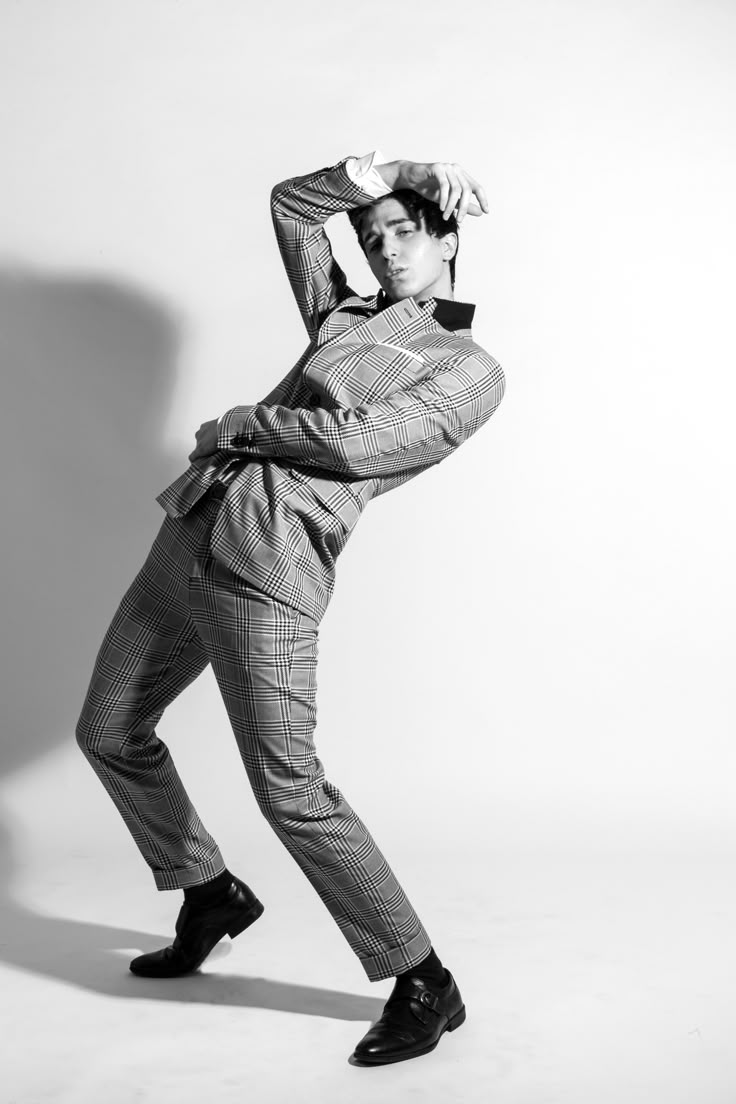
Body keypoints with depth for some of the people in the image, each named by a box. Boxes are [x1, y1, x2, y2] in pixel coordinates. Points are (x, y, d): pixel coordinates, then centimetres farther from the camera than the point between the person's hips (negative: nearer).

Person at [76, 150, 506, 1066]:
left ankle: (424, 986, 6)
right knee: (107, 733, 17)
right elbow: (289, 205, 26)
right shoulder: (343, 315, 22)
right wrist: (381, 172, 17)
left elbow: (358, 441, -12)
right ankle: (211, 896, 37)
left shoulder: (472, 371, 2)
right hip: (189, 536, 8)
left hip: (266, 572, -8)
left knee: (290, 794, -10)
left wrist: (236, 426, -2)